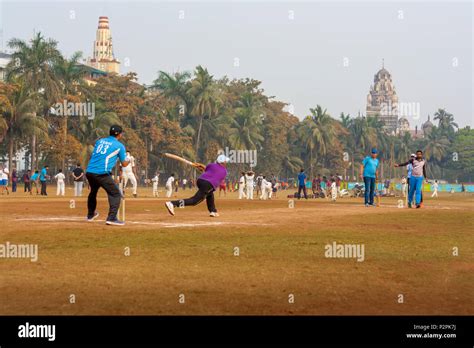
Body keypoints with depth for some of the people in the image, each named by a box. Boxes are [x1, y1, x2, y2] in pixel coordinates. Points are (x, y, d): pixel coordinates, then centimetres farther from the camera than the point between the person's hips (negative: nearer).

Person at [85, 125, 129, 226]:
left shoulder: (99, 141, 19)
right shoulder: (119, 146, 4)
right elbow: (124, 164, 7)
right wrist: (128, 160, 30)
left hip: (89, 172, 7)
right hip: (102, 173, -7)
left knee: (93, 191, 29)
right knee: (115, 194, -1)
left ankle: (90, 215, 46)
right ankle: (111, 218, -17)